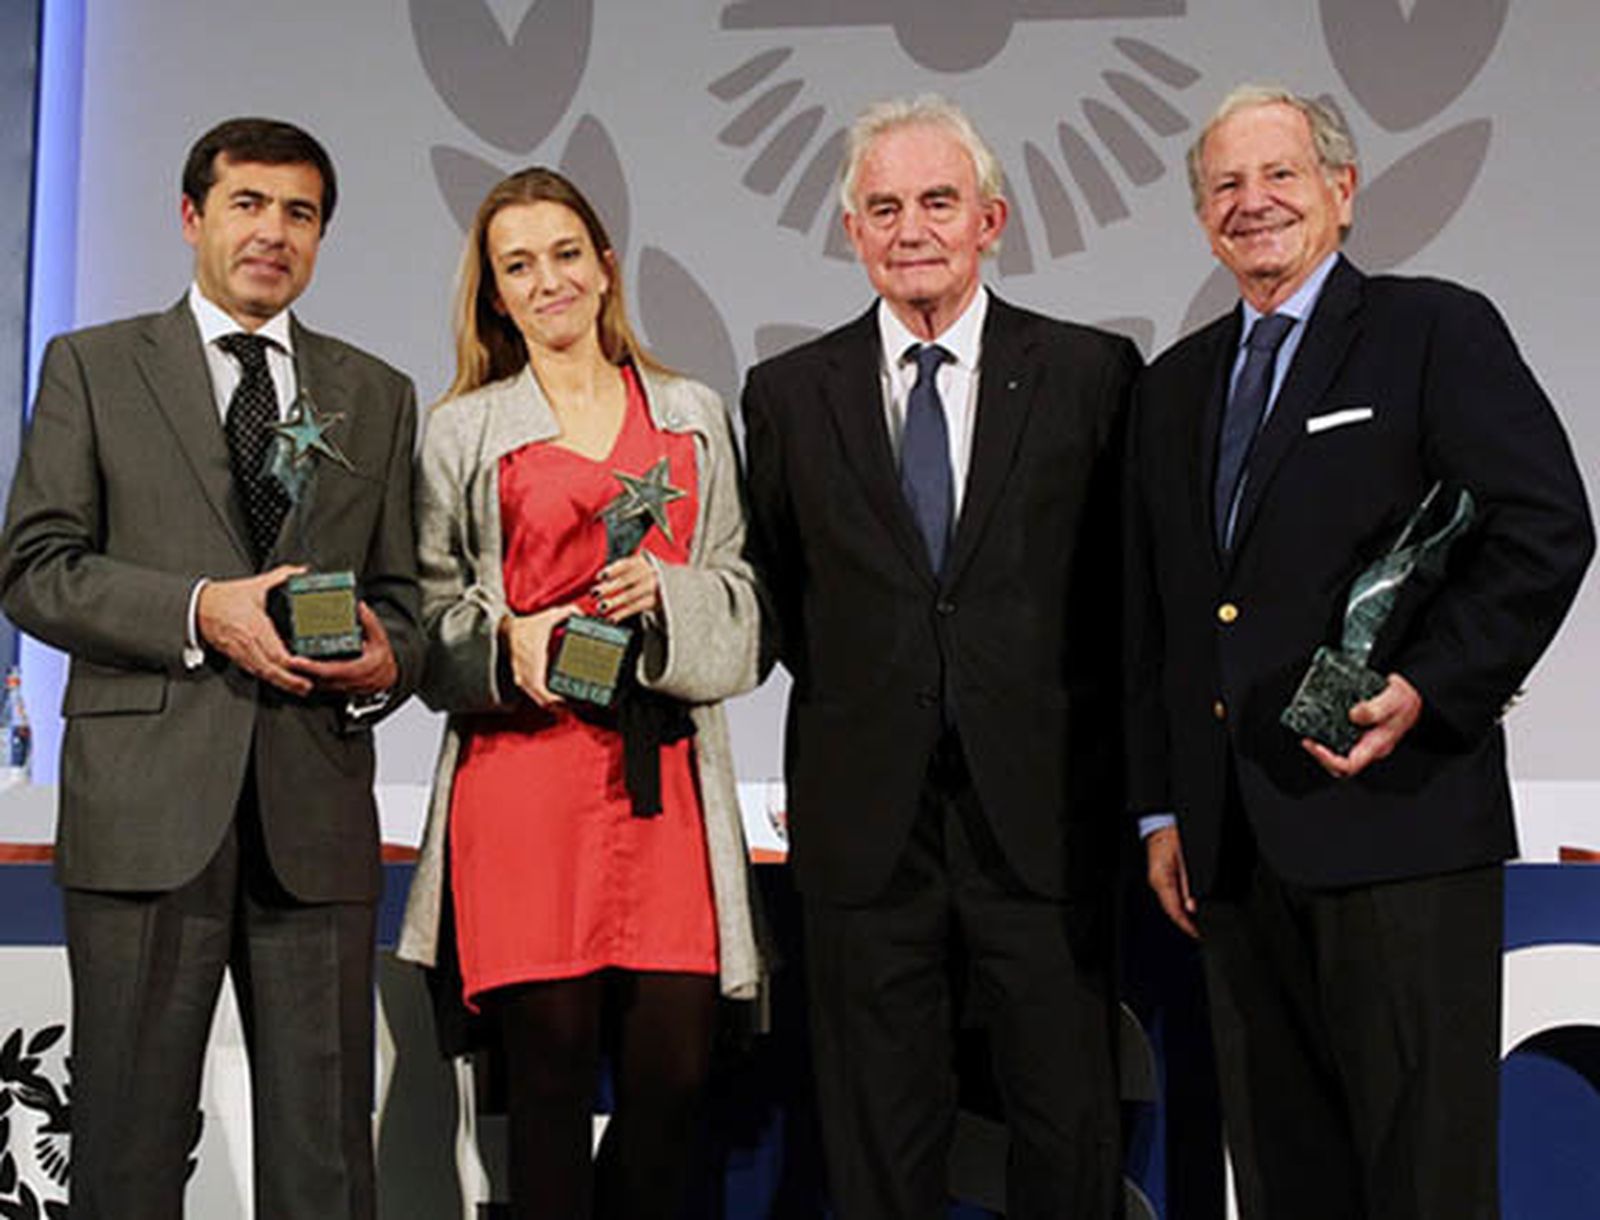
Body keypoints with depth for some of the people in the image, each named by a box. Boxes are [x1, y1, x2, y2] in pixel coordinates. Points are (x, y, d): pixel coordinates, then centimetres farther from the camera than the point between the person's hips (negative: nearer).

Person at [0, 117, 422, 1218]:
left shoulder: (378, 397, 18)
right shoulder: (92, 367, 10)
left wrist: (382, 660, -6)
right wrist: (201, 611, -13)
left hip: (317, 807, 2)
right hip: (146, 802, -2)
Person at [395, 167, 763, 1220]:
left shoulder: (694, 417, 17)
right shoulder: (463, 431, 12)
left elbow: (738, 598, 13)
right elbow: (430, 617, 9)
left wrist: (664, 595, -7)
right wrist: (506, 641, -10)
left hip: (664, 771, 2)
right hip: (524, 768, -1)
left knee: (676, 1070, -3)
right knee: (551, 1068, -1)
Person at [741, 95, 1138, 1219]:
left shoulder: (1093, 374, 1)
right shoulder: (788, 394, 7)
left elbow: (1133, 581, 5)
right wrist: (853, 692, 6)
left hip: (1042, 815, -1)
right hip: (866, 819, 1)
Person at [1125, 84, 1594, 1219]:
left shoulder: (1438, 332, 0)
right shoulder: (1175, 385, 18)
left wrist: (1430, 689, -18)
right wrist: (1161, 808, 14)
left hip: (1398, 822, -6)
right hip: (1234, 845, 6)